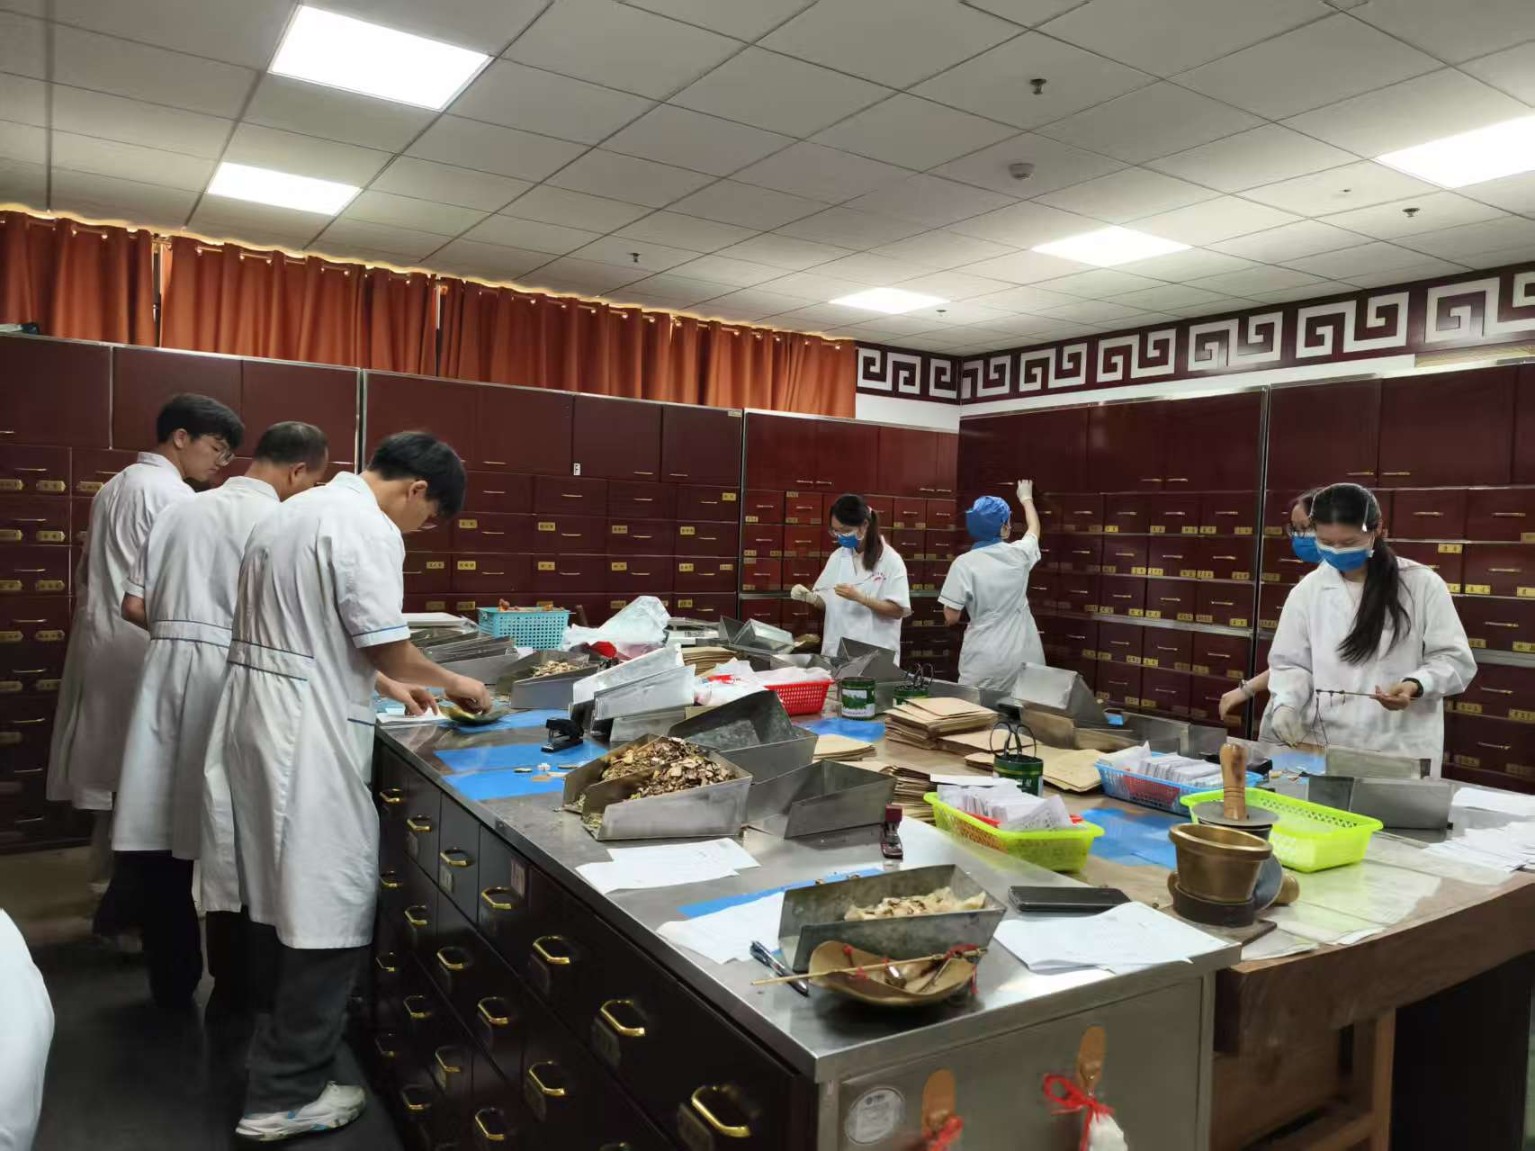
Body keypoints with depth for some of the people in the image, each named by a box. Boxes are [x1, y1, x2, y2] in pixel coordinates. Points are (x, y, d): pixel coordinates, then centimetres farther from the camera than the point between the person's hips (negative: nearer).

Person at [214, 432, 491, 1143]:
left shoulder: (294, 513, 17)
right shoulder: (368, 528, -14)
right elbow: (387, 648, -15)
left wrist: (388, 687, 23)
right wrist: (452, 683, 3)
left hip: (254, 714, 10)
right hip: (307, 733, -10)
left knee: (285, 892, 21)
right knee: (330, 908, 1)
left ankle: (282, 1045, 37)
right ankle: (284, 1096, 10)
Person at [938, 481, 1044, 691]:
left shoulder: (964, 563, -9)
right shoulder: (1019, 554, 1)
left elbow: (951, 618, -7)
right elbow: (1034, 529, 26)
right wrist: (1026, 498, 43)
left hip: (984, 660, -3)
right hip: (1022, 657, 3)